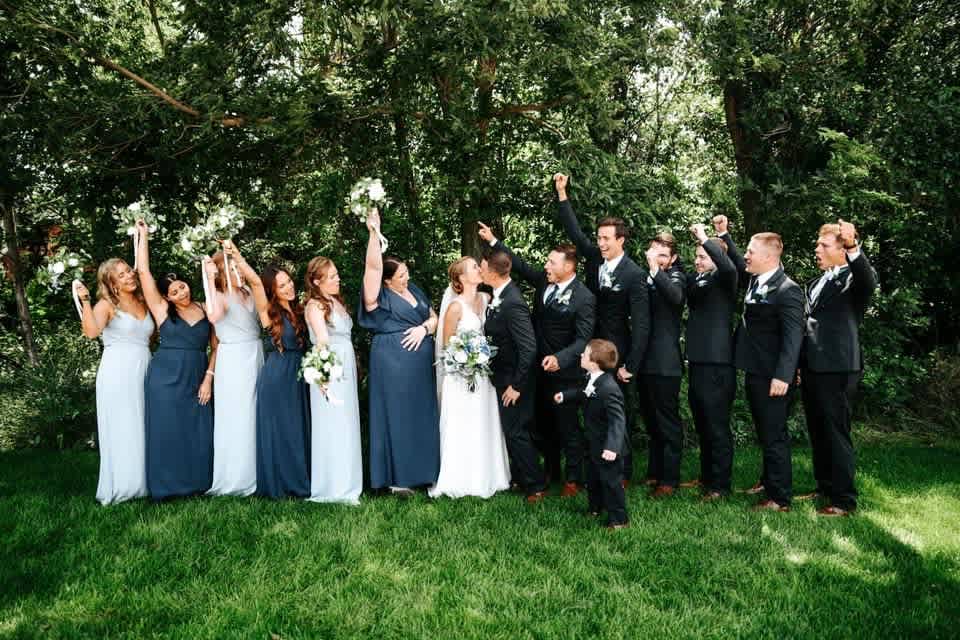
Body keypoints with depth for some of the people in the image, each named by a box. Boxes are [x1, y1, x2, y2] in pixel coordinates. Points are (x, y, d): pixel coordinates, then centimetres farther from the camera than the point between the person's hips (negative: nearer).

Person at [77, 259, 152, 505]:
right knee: (122, 433, -2)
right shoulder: (107, 305, -2)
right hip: (118, 373, -5)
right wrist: (85, 301, -20)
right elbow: (92, 332, -19)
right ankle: (118, 489, 6)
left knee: (143, 430, 6)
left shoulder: (144, 303, 14)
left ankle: (142, 484, 14)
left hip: (144, 371, 5)